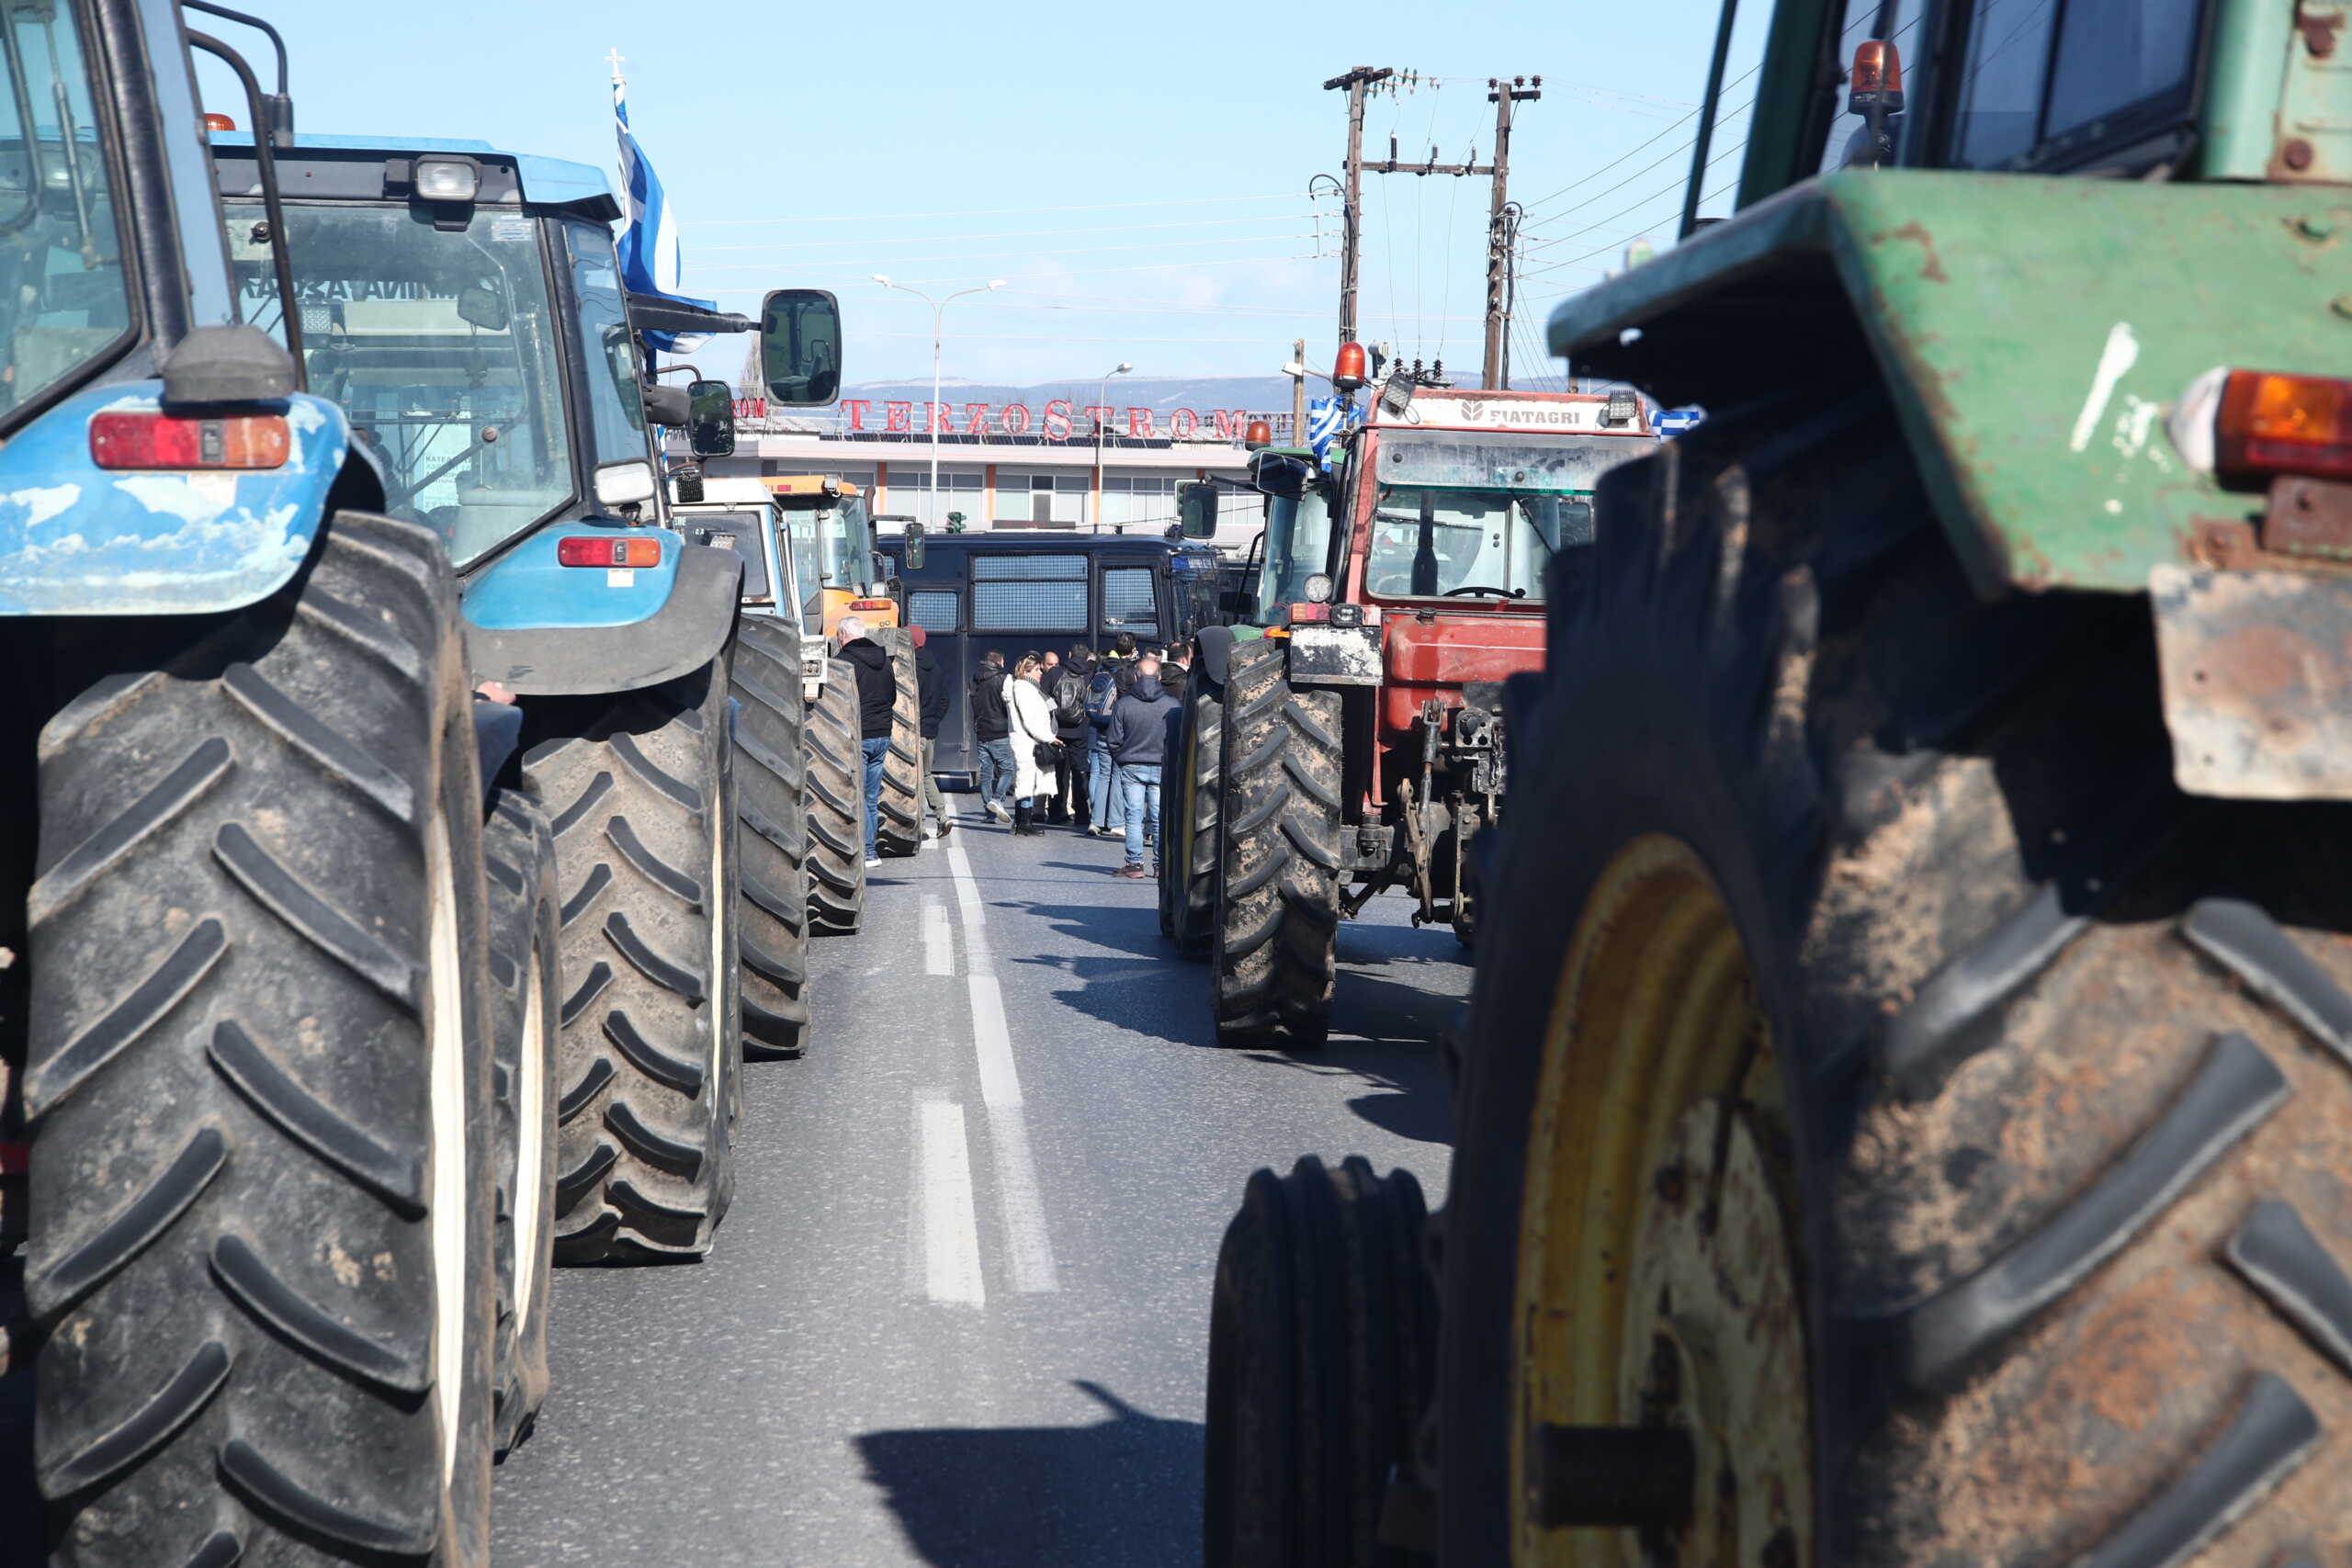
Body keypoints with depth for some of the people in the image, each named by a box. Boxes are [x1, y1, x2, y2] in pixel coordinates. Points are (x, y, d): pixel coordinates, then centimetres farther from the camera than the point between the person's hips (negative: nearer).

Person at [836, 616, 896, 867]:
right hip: (881, 735, 7)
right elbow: (893, 697, 20)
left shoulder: (843, 660, -10)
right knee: (872, 797, 12)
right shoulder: (884, 659, 12)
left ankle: (867, 852, -6)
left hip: (856, 736, -7)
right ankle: (873, 849, 14)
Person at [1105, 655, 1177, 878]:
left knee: (1134, 817, 4)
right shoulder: (1172, 705, -5)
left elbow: (1115, 741, -1)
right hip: (1161, 768, 0)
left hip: (1131, 767, 0)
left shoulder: (1123, 704, -5)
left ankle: (1134, 863, 2)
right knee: (1160, 818, 5)